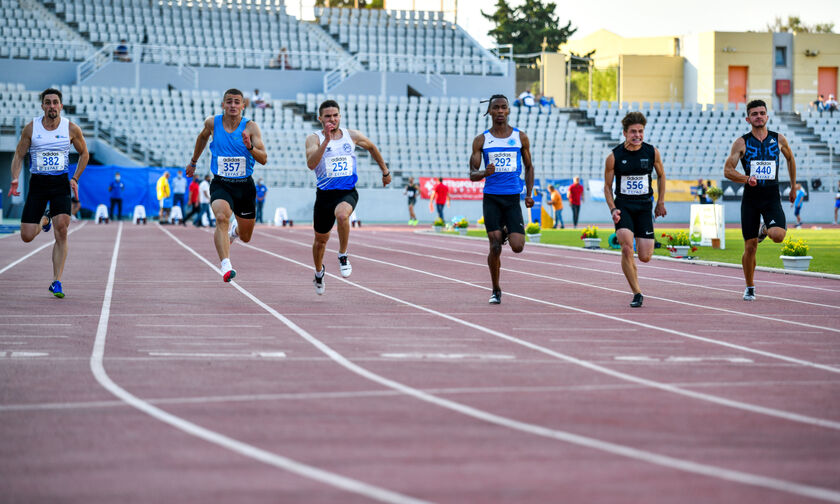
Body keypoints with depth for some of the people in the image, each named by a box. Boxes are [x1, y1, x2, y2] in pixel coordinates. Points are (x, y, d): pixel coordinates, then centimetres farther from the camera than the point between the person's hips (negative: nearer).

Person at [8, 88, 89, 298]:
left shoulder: (71, 129, -1)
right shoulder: (31, 128, -2)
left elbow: (84, 154, 13)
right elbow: (19, 155, 5)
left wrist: (75, 179, 3)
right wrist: (15, 180, -11)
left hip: (60, 184, -1)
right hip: (37, 184, 1)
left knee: (61, 228, -21)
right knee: (26, 236, -4)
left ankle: (56, 281, -14)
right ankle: (43, 221, 36)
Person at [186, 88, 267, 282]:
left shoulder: (250, 127, -9)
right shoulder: (212, 123, -3)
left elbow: (264, 159, -15)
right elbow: (202, 137, 21)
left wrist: (250, 147, -34)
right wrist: (193, 162, 29)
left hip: (244, 186, 1)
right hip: (221, 184, -1)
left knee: (246, 237, 14)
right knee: (221, 217, -32)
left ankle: (233, 229, 52)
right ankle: (226, 265, -41)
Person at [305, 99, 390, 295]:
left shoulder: (352, 136, 3)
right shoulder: (314, 139, -5)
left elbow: (371, 148, 23)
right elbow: (311, 164, -23)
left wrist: (385, 172, 28)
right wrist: (326, 141, -30)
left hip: (348, 192, -1)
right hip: (325, 193, 1)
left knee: (342, 215, -35)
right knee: (321, 239, 14)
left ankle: (343, 256, -13)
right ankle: (319, 271, 43)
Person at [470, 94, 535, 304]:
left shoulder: (521, 137, 7)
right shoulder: (481, 140, 5)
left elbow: (529, 167, 17)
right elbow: (472, 174, 4)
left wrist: (529, 194, 6)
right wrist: (484, 173, -19)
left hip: (513, 198, 1)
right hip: (491, 198, -1)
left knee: (517, 247, -11)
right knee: (495, 247, -7)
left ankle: (507, 232, 26)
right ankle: (496, 291, 10)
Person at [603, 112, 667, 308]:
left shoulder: (652, 152, -1)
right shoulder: (614, 156, -5)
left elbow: (661, 175, 16)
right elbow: (607, 186, 4)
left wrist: (660, 202, 14)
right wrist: (613, 209, -8)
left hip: (644, 207, 2)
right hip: (623, 206, -1)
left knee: (645, 257, -4)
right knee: (627, 249, -21)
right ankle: (637, 293, -8)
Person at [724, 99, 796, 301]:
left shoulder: (779, 139, 4)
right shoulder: (742, 142, -1)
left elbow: (790, 159, 22)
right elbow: (727, 170, -5)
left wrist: (793, 187, 24)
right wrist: (746, 178, -24)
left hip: (772, 197, 1)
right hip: (750, 198, -1)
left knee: (778, 235, -23)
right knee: (750, 247, 0)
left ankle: (765, 230, 14)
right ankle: (750, 287, 19)